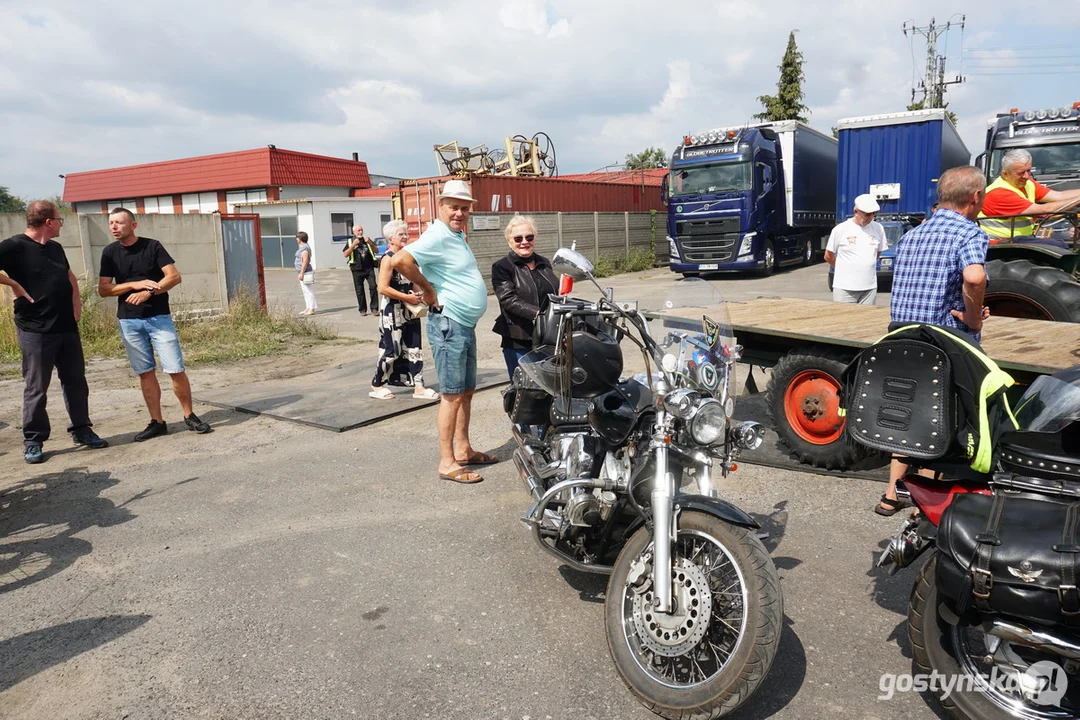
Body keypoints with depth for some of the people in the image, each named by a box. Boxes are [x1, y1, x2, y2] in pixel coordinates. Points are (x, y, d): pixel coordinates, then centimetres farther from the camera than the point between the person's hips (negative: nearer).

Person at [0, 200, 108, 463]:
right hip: (36, 331, -7)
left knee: (76, 381, 11)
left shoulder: (55, 248, 13)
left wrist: (76, 304, 12)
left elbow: (70, 277, 26)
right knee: (36, 388, 2)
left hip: (67, 328, 7)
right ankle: (33, 441, 12)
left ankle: (81, 430, 21)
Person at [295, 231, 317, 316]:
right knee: (305, 291, 13)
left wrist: (301, 273, -23)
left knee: (309, 291, -9)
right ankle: (308, 308, 18)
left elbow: (305, 261, -22)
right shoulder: (302, 247, 17)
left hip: (306, 273, -11)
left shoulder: (304, 248, -16)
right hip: (303, 273, 11)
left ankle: (312, 309, -7)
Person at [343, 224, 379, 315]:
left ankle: (374, 308, -12)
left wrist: (370, 243, -10)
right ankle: (363, 310, 12)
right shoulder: (350, 242, 9)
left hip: (369, 268, 0)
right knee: (359, 290, 3)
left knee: (373, 287, -14)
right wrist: (354, 244, -14)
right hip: (357, 270, 0)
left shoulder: (367, 240, 13)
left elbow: (377, 251, 6)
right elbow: (346, 254, -4)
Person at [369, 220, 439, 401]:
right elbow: (383, 288, -22)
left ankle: (418, 387, 9)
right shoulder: (388, 258, -13)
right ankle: (377, 385, 16)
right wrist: (406, 297, -19)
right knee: (391, 350, -1)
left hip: (408, 311, 8)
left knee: (413, 348, 6)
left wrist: (416, 296, 6)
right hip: (392, 311, -8)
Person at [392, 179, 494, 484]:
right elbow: (400, 260, -30)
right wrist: (428, 290, -20)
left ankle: (463, 450, 27)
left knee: (466, 391, 16)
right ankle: (447, 463, 3)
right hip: (449, 324, -10)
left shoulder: (457, 236, 14)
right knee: (452, 395, -5)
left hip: (466, 325, 10)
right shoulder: (437, 236, -16)